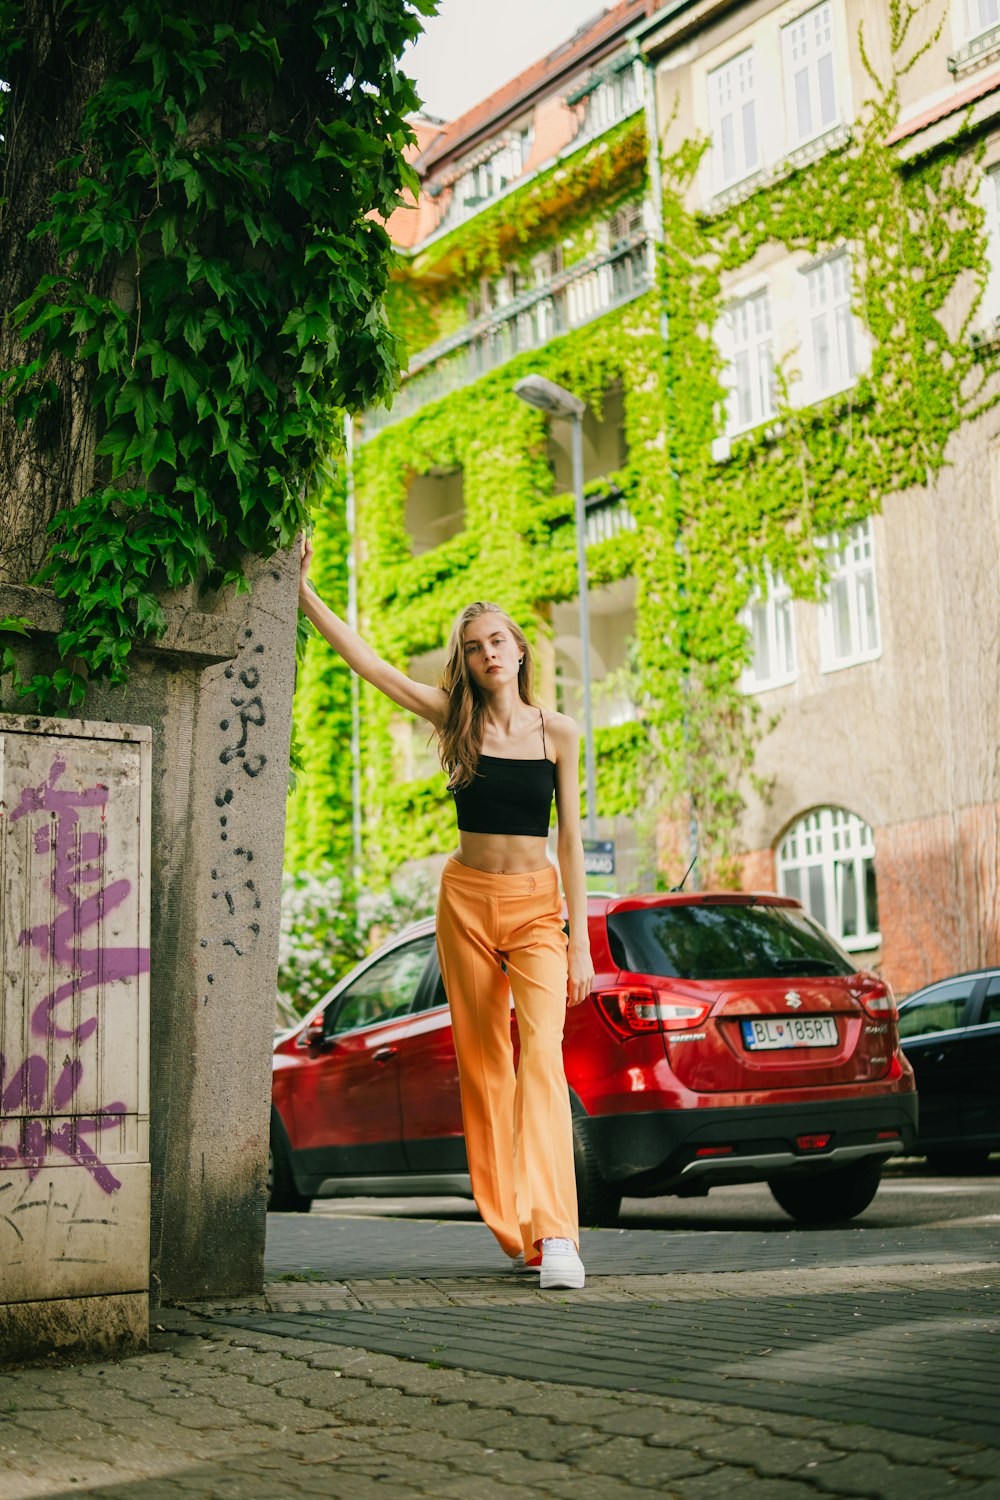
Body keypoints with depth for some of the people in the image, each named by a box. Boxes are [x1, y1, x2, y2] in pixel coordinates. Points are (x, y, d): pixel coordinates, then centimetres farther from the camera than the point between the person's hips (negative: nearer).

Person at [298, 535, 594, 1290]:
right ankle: (513, 1229, 13)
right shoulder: (456, 719, 1)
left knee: (541, 1050, -19)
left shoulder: (559, 733, 0)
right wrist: (303, 590, -10)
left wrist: (580, 936, -3)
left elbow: (570, 836, 1)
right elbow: (363, 658, -3)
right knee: (482, 1063, 4)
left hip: (536, 903, -2)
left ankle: (554, 1229, -25)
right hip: (467, 899, 2)